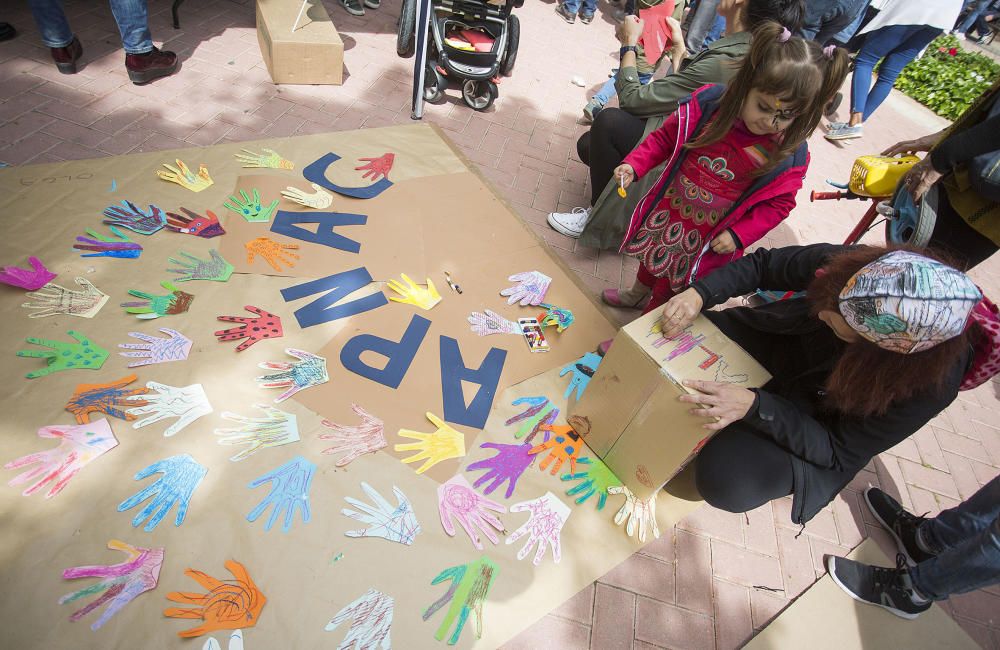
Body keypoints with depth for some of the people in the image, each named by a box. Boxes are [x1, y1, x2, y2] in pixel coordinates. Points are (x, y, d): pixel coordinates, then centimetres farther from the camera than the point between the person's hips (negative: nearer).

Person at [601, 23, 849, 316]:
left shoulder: (790, 155, -19)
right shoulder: (708, 102, -17)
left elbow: (777, 203, -8)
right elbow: (666, 137, -6)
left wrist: (739, 234, -19)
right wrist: (634, 165, -17)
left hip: (707, 238, -2)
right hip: (664, 212, 3)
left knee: (669, 289, 15)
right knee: (650, 258, 30)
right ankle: (636, 294, 62)